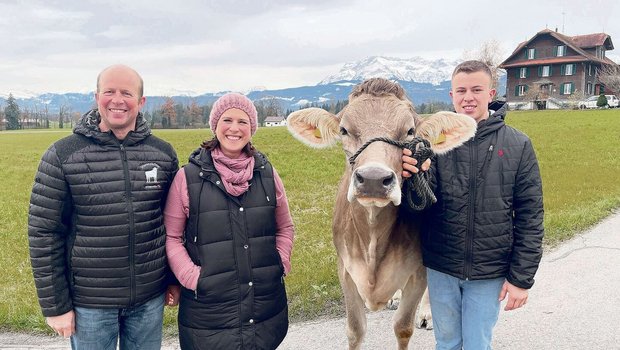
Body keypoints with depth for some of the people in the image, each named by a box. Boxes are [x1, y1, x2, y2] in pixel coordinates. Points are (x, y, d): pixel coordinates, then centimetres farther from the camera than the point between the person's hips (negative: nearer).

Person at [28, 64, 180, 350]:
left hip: (150, 299, 2)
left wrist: (175, 280, 9)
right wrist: (55, 305, -6)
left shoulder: (163, 153, -1)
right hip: (89, 304, -2)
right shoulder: (62, 155, -8)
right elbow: (43, 234, -6)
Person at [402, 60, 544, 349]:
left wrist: (521, 278, -3)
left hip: (490, 273, -1)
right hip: (440, 269, 1)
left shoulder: (518, 145, -5)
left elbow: (530, 217, -3)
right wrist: (412, 178, -34)